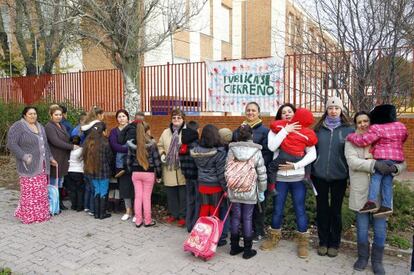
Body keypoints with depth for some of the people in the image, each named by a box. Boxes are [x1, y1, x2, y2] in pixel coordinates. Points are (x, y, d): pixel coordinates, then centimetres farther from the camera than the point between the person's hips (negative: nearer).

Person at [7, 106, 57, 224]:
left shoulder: (40, 127, 17)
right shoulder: (18, 126, -6)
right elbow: (11, 144, -13)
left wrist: (50, 158, 21)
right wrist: (24, 157, -19)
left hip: (41, 166, 7)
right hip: (29, 166, -7)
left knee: (41, 192, 8)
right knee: (29, 192, -6)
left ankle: (40, 214, 17)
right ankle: (28, 215, 6)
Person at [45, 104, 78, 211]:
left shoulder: (62, 126, 17)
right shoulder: (49, 127, -10)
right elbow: (56, 142, -20)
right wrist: (72, 146, -18)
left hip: (63, 159, 8)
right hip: (54, 159, -8)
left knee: (60, 182, 15)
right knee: (54, 183, -1)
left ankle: (60, 202, 24)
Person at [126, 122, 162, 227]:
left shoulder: (132, 144, -1)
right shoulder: (151, 143, -11)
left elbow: (129, 160, 4)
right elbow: (156, 160, -6)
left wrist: (131, 171, 15)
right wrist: (158, 175, 3)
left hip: (136, 173, 3)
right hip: (148, 173, -3)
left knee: (138, 197, 9)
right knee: (147, 197, 4)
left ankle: (138, 221, 16)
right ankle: (147, 221, 14)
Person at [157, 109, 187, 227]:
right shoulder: (166, 132, 9)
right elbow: (160, 145, 19)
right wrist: (162, 154, 2)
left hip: (183, 169, -5)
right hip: (169, 169, 5)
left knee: (183, 194, 5)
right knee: (171, 193, 16)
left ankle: (183, 216, 20)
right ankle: (173, 213, 33)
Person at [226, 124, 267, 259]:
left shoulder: (231, 150, -4)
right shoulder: (256, 151, -8)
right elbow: (262, 174, -6)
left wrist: (228, 187, 12)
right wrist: (261, 191, 5)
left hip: (234, 191, 2)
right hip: (250, 192, -2)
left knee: (235, 217, 12)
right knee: (247, 219, 7)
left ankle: (234, 247, 24)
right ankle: (247, 250, 17)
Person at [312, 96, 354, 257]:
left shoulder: (348, 129, 0)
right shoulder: (318, 128, 4)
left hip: (339, 176, -1)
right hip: (319, 175, 2)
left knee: (335, 210, 10)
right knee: (322, 209, 10)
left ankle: (334, 243, 25)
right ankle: (323, 242, 24)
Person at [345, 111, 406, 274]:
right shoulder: (351, 140, 3)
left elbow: (402, 162, 6)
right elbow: (352, 161, -13)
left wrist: (395, 168, -17)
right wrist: (375, 164, -25)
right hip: (360, 192, -1)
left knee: (380, 229, 7)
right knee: (362, 228, 9)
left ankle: (377, 260, 28)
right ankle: (363, 257, 31)